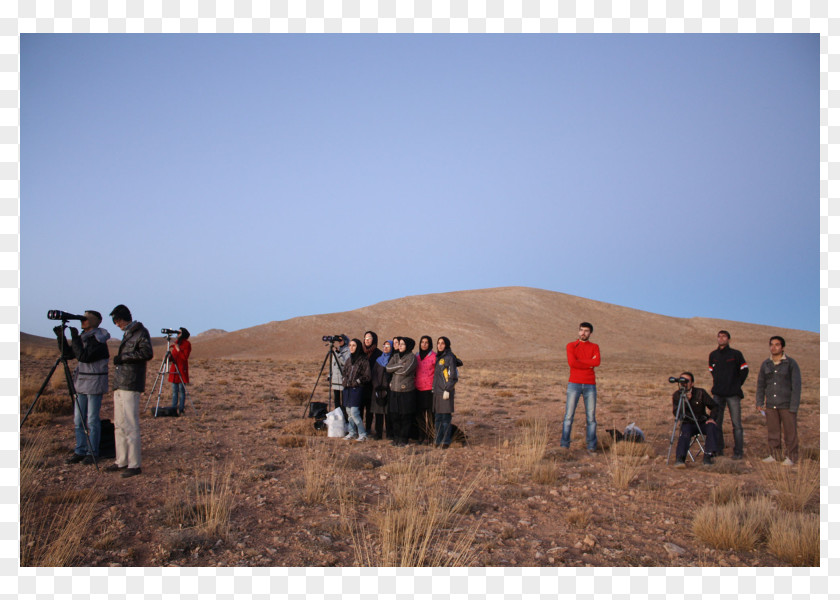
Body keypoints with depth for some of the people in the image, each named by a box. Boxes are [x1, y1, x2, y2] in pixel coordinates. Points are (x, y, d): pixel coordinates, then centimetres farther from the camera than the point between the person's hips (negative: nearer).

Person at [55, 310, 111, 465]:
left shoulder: (98, 339, -14)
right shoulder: (84, 337, 12)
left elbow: (84, 356, -23)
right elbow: (68, 354, 14)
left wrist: (75, 338, -20)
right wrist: (61, 337, 5)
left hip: (94, 383, -8)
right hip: (81, 382, 8)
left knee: (92, 420, -1)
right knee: (78, 420, 10)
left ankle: (92, 452, 8)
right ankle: (80, 451, 18)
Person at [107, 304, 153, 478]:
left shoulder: (141, 332, -7)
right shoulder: (127, 334, 20)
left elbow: (147, 353, -20)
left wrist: (123, 357, -16)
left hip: (131, 386, -9)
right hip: (119, 385, 9)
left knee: (131, 426, -9)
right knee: (119, 426, 11)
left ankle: (134, 465, -5)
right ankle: (121, 461, 18)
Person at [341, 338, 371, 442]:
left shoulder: (363, 360, -8)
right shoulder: (349, 360, 14)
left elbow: (367, 376, -9)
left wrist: (357, 381, -11)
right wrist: (346, 381, 9)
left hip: (357, 389, -7)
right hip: (348, 388, 7)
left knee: (354, 412, -12)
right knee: (349, 411, 9)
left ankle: (363, 434, -2)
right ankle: (352, 432, 20)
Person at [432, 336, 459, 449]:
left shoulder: (450, 357, -7)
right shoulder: (438, 357, 15)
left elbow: (453, 377, -12)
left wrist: (447, 390, -15)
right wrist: (433, 388, 16)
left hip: (446, 392, -7)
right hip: (437, 391, 7)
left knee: (446, 417, -3)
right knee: (438, 417, 9)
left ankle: (446, 441, 4)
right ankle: (438, 440, 15)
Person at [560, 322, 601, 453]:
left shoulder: (595, 347, 10)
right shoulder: (571, 346, 4)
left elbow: (597, 362, -11)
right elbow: (572, 363, -14)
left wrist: (579, 361, -10)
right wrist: (590, 364, -8)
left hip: (590, 385, 2)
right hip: (574, 384, -2)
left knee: (591, 417, 2)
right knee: (569, 416, -5)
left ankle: (591, 446, 9)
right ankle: (564, 445, 0)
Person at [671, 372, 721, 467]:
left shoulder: (700, 392, -5)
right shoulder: (677, 395, -3)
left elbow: (714, 406, 3)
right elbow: (676, 413, -13)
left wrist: (711, 418, -14)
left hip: (702, 422, 1)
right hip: (687, 423, -1)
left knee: (713, 427, -30)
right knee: (685, 433, -33)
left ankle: (707, 456, -26)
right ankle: (680, 459, -41)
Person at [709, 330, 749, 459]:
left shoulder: (736, 354, -3)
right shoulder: (713, 355, 9)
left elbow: (744, 370, 6)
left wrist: (737, 384, 5)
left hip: (733, 394, -4)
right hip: (718, 394, 4)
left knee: (736, 423, -4)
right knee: (716, 422, 8)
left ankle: (738, 451, 2)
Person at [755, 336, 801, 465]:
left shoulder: (791, 364, -5)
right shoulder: (766, 364, 7)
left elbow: (796, 386, -6)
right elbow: (760, 385, 13)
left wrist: (794, 407, -11)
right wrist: (759, 403, 5)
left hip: (787, 405, -4)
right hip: (771, 405, 4)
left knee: (790, 431, 2)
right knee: (773, 431, 8)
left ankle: (791, 457, 13)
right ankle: (775, 455, 19)